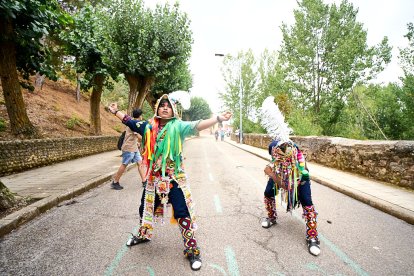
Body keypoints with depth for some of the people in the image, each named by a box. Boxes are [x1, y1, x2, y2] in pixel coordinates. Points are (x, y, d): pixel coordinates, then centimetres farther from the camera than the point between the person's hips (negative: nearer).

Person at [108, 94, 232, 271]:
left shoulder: (178, 126, -9)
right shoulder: (149, 126, 5)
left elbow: (197, 126, -22)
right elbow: (131, 122, 20)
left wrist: (218, 119, -35)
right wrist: (116, 111, 30)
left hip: (174, 177, -5)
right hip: (154, 176, 5)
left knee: (182, 212, -3)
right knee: (146, 207, 22)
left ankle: (192, 249, 12)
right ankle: (144, 235, 50)